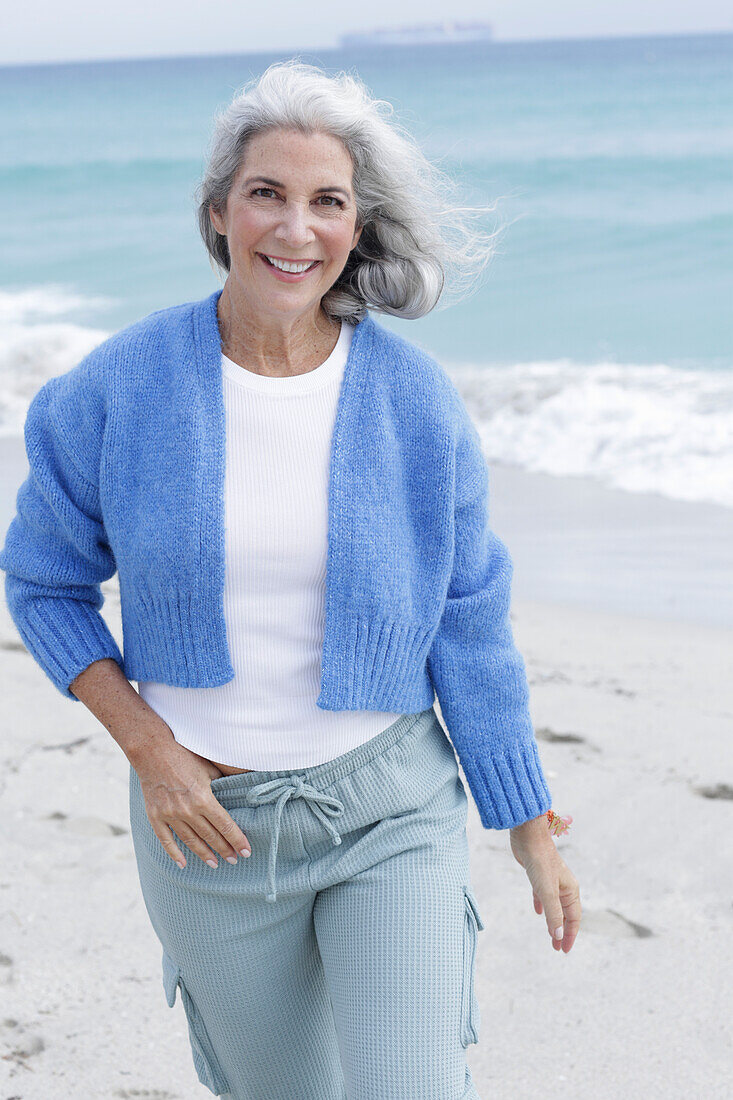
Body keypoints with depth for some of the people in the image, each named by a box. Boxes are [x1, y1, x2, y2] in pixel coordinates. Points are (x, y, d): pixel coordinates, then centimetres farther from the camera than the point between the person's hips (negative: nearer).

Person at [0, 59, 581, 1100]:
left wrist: (531, 828, 3)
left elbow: (468, 625, -1)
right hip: (207, 819, 1)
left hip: (389, 808, -1)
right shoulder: (118, 388, -9)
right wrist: (146, 750, -10)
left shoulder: (416, 400, -8)